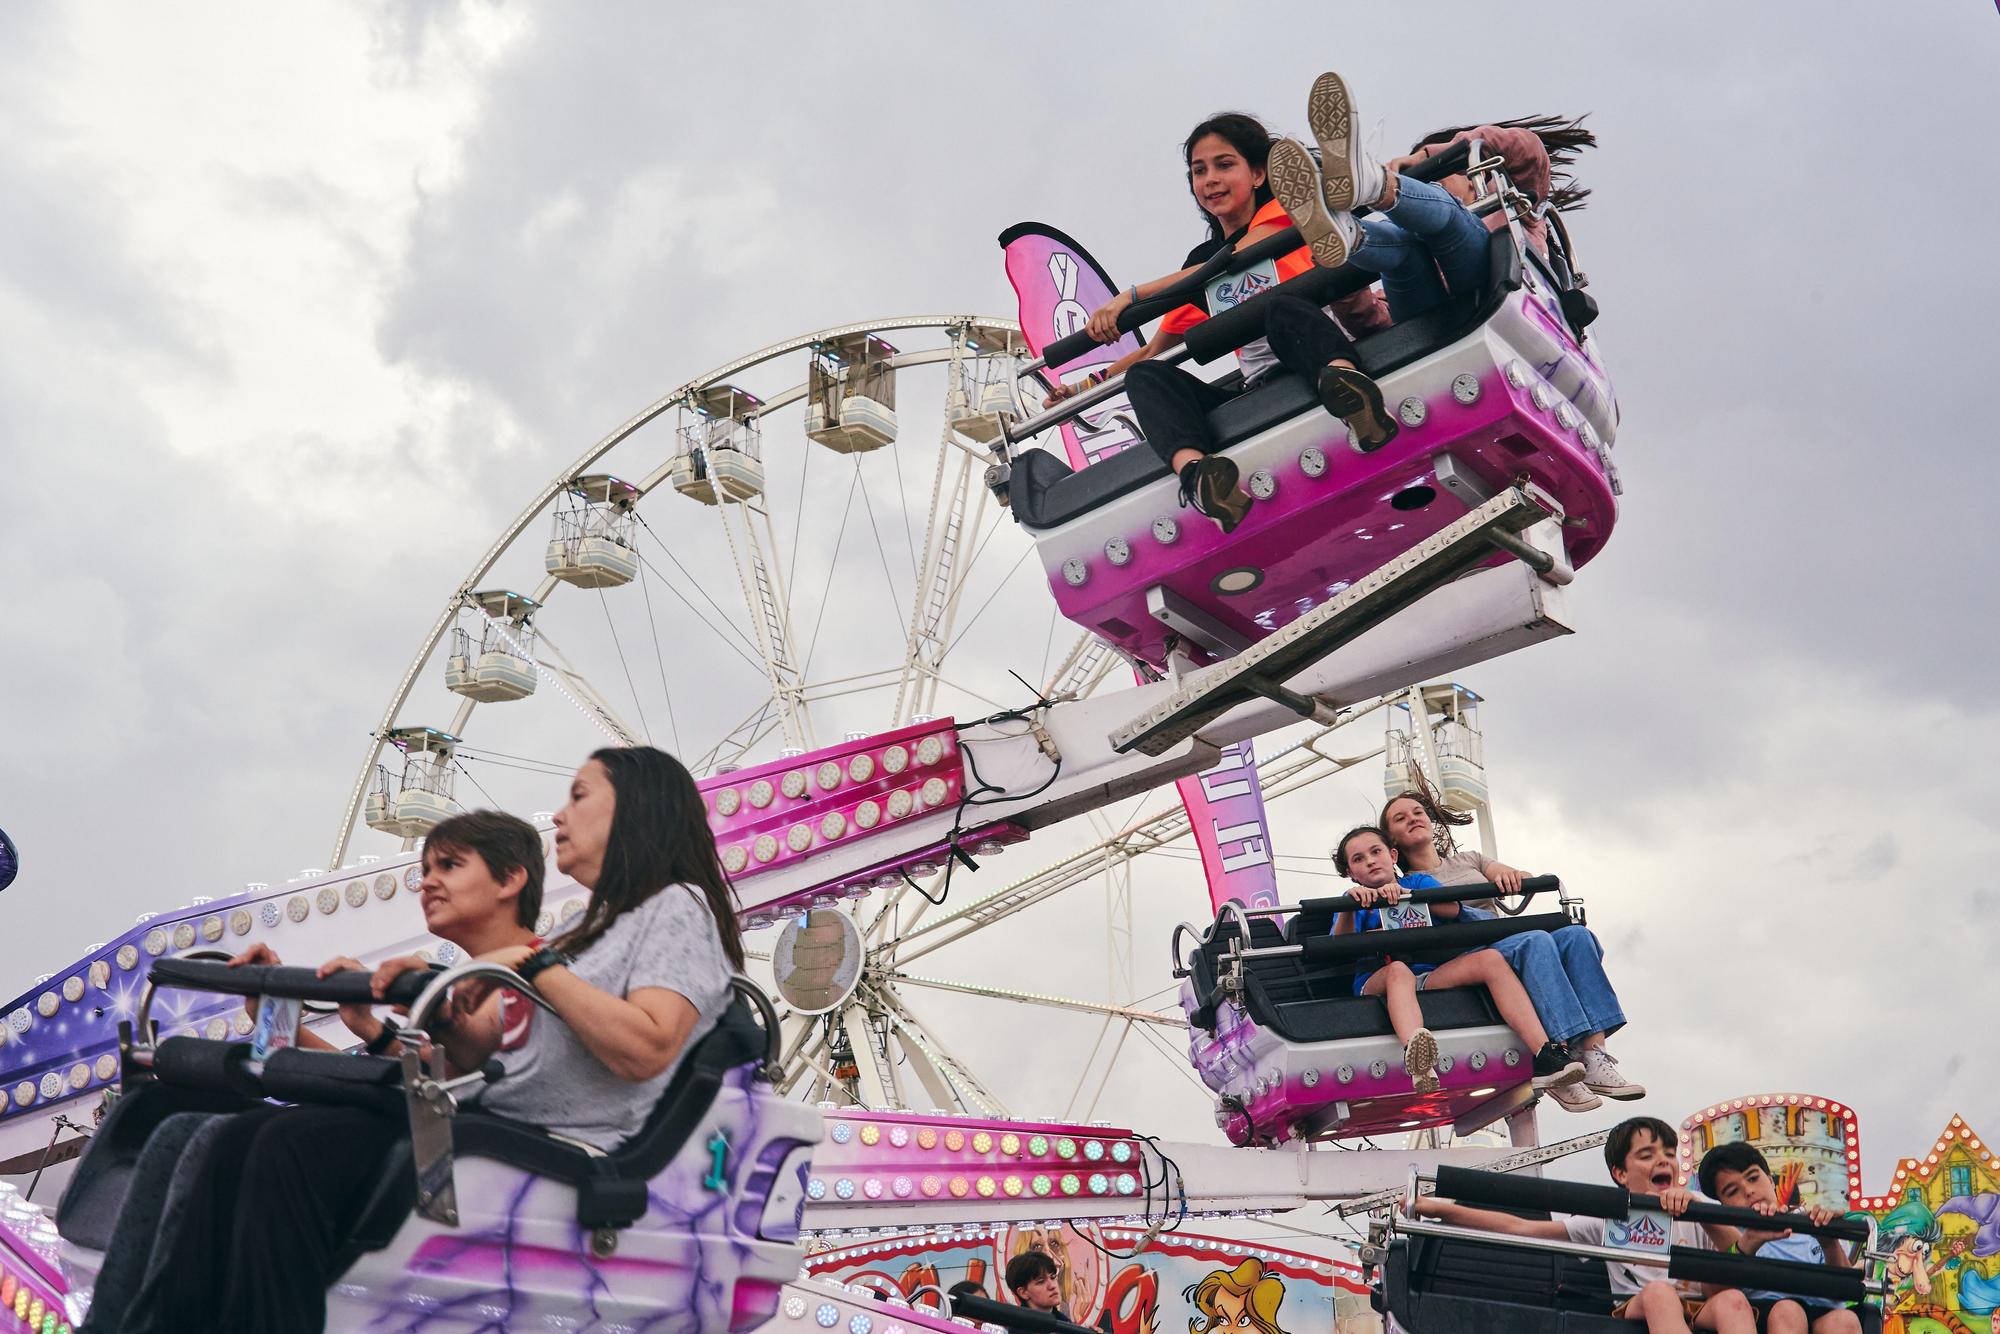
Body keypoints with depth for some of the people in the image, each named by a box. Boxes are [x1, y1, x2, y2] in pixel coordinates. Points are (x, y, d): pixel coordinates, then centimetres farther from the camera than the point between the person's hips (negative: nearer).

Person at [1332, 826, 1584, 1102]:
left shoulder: (1417, 881, 24)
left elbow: (1452, 909, 1)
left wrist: (1406, 894, -13)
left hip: (1433, 977, 2)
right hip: (1376, 983, -2)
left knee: (1490, 959, -23)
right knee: (1398, 969, -38)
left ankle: (1544, 1058, -37)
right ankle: (1415, 1058, -69)